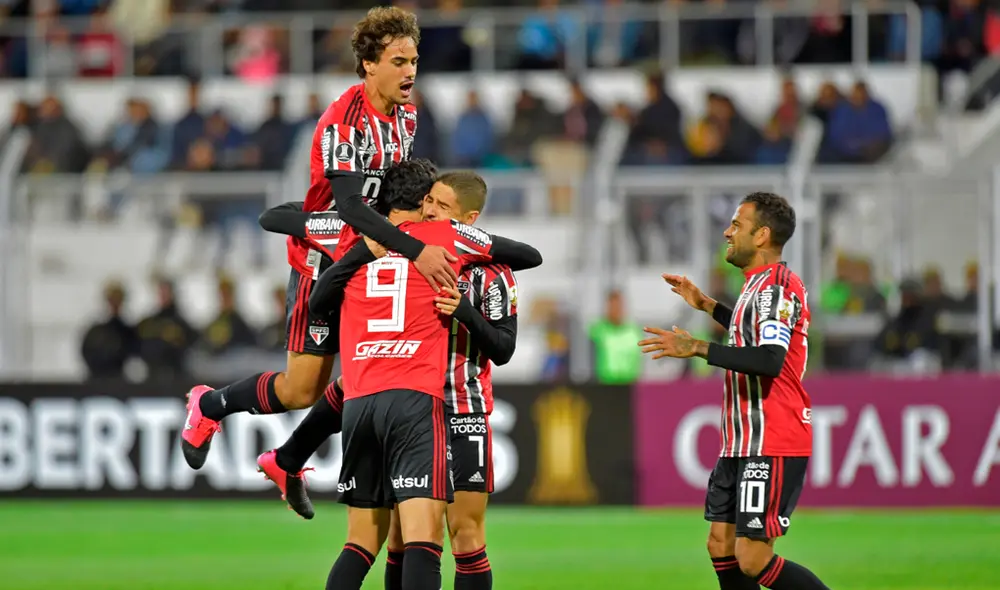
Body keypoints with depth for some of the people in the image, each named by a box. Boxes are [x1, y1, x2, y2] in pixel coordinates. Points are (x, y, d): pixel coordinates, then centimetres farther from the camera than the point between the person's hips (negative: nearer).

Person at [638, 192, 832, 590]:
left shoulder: (775, 286, -15)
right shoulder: (762, 284, 16)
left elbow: (770, 360, -30)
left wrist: (698, 348, -30)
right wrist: (707, 306, 35)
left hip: (771, 447, -11)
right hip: (742, 444, 11)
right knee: (721, 547, 8)